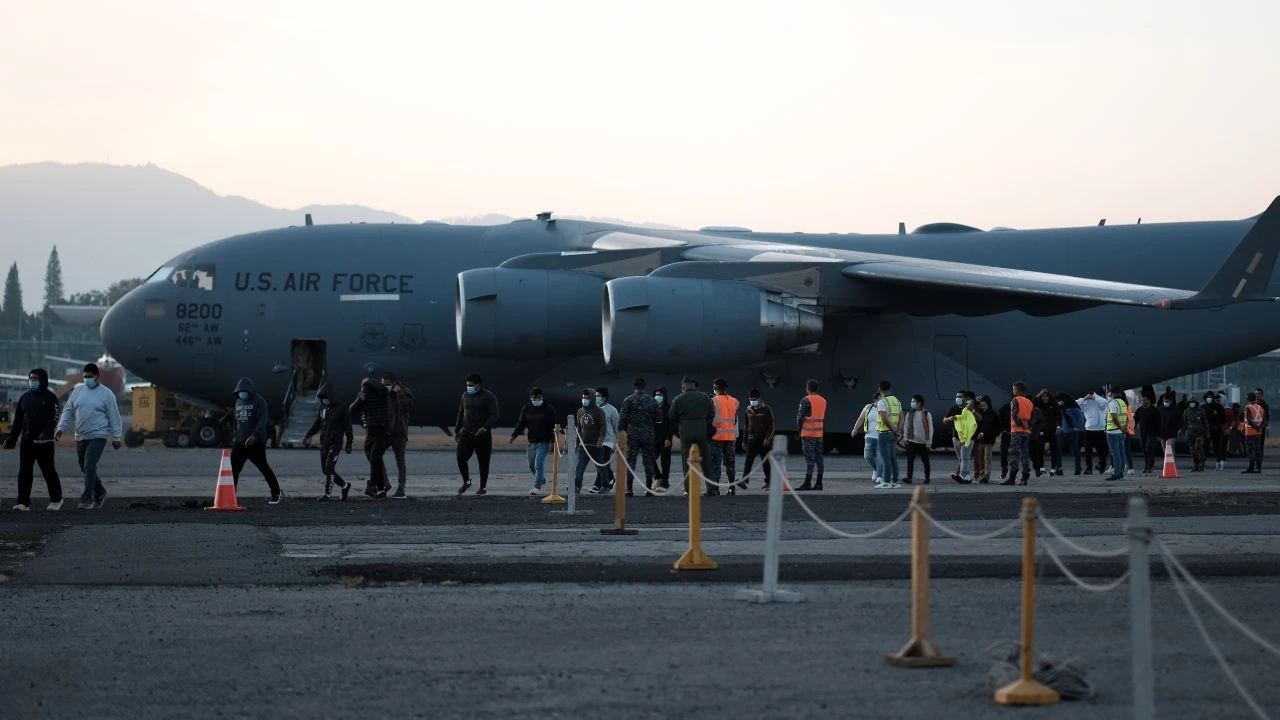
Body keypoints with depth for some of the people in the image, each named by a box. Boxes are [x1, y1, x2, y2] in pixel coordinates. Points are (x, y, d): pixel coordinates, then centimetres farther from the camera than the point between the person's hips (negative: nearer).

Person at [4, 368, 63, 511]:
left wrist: (46, 432, -28)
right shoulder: (25, 397, 12)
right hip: (26, 441, 4)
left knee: (49, 471, 4)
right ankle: (23, 502, 0)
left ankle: (56, 499, 19)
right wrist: (11, 439, 11)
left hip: (44, 441, -4)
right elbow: (17, 420, 15)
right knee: (24, 472, -2)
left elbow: (54, 418, -12)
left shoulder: (50, 397, -3)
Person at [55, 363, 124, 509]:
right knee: (84, 467, 13)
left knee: (90, 466, -15)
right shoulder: (78, 390, 7)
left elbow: (114, 416, -2)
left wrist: (116, 438, -3)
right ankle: (100, 491, 32)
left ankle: (87, 498, -12)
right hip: (81, 437, 6)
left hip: (97, 436, -6)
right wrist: (61, 428, -1)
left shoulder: (106, 394, -4)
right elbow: (68, 411, 10)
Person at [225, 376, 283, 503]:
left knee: (264, 468, 0)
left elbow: (263, 421, -19)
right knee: (233, 469, 0)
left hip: (255, 443, -6)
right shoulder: (238, 402, 14)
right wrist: (236, 436, 17)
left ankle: (277, 493, 11)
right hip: (239, 442, 6)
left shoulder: (259, 401, -9)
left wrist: (254, 436, -30)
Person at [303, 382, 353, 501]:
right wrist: (308, 436, 10)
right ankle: (345, 486, 23)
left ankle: (326, 494, -11)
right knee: (325, 470, 5)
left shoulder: (342, 408, -4)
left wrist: (349, 444, -4)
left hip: (336, 443, -6)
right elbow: (317, 424, 21)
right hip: (324, 442, 6)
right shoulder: (321, 408, 12)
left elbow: (347, 427, -3)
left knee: (329, 468, -15)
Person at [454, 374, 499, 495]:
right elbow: (461, 414, 19)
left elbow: (494, 416, -9)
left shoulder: (489, 397, -5)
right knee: (461, 458, -7)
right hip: (466, 434, 4)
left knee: (483, 462, 0)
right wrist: (456, 431, 17)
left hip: (483, 435, -4)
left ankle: (483, 487, 10)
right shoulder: (465, 396, 12)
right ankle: (466, 482, 13)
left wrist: (485, 428, -22)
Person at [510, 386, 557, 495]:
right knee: (532, 466, 15)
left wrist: (552, 441, -7)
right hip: (531, 442, 5)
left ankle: (537, 487, -16)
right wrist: (513, 436, 1)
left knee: (539, 465, -15)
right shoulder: (526, 409, 8)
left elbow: (553, 426, -2)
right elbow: (521, 424, 11)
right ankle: (541, 479, 41)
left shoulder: (548, 409, -3)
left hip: (543, 442, -5)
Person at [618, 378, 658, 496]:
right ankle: (648, 488, 6)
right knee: (648, 461, 6)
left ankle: (629, 489, -3)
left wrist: (622, 431, 5)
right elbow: (657, 419, 6)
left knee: (630, 461, 1)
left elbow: (622, 418, -5)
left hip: (633, 434, -2)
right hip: (648, 435, 2)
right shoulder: (652, 400, 4)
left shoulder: (628, 400, -3)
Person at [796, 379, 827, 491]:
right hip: (819, 434, 6)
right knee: (819, 458, 7)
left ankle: (807, 483, -10)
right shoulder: (823, 400, 12)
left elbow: (800, 416, -11)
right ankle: (819, 483, 7)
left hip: (808, 434, -6)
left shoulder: (806, 400, -10)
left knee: (809, 459, -8)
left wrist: (799, 429, 3)